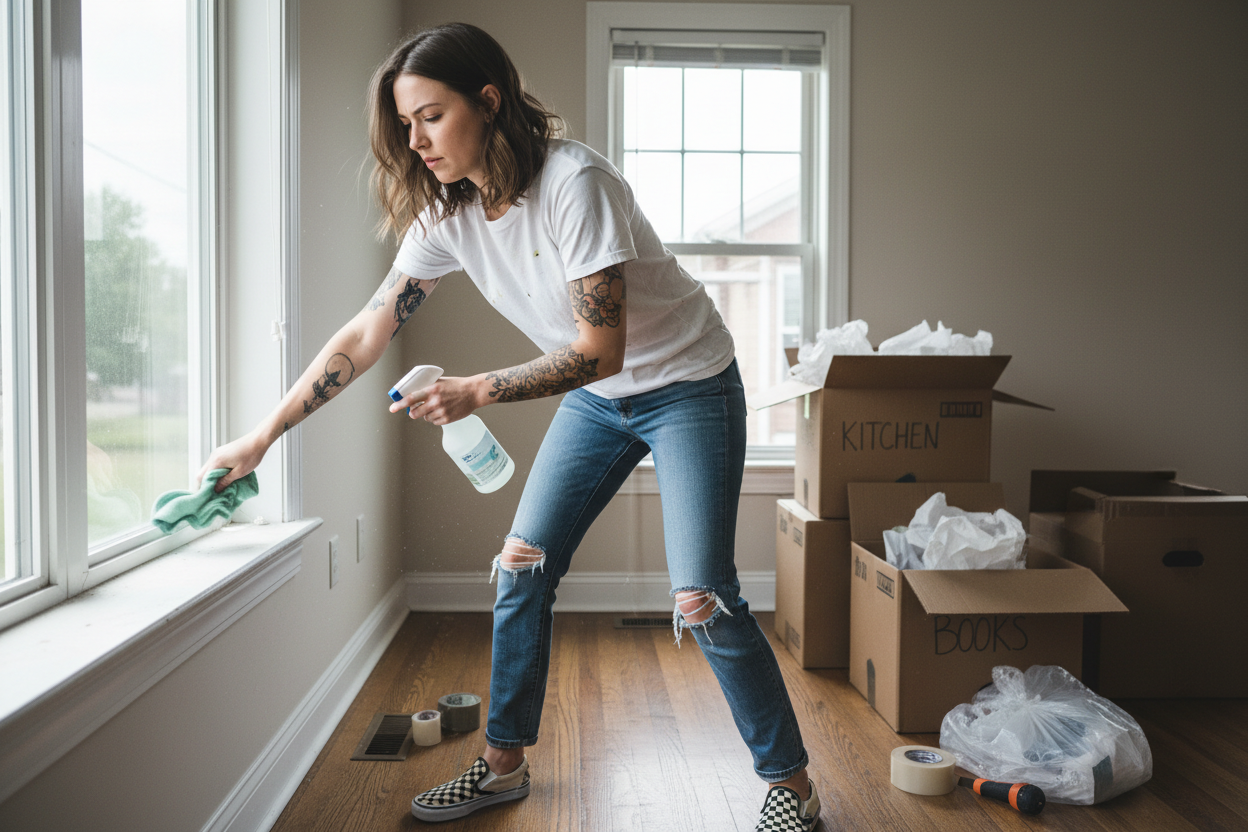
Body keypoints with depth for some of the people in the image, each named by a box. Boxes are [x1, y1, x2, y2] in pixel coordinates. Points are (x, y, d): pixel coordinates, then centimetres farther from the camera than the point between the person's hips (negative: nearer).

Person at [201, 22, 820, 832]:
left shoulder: (573, 181, -28)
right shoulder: (446, 216, -7)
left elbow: (600, 349, -28)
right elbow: (365, 335, -4)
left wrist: (476, 392, -33)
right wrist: (260, 438, -4)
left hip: (687, 386, -6)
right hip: (596, 398, 7)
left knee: (702, 600, -12)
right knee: (522, 568, 5)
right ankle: (505, 763, 24)